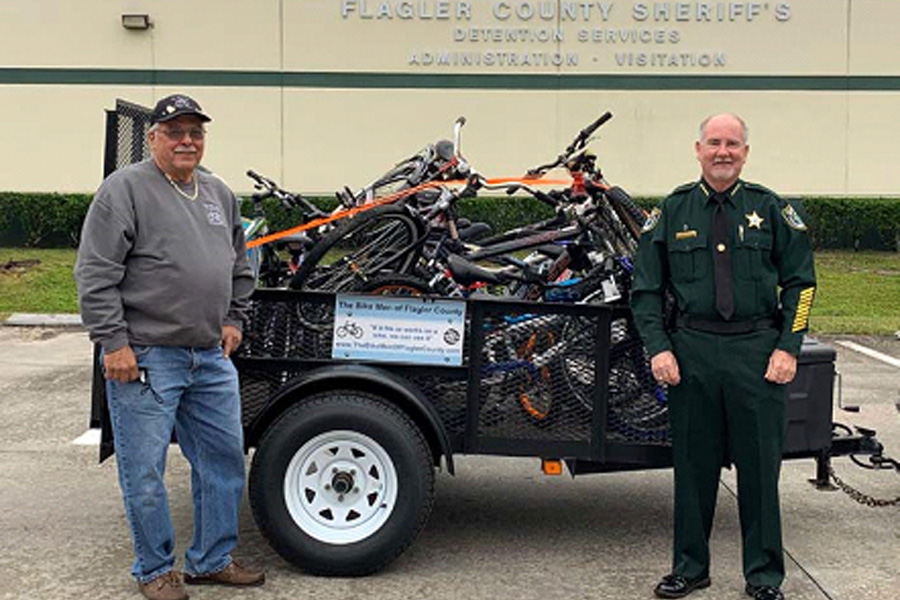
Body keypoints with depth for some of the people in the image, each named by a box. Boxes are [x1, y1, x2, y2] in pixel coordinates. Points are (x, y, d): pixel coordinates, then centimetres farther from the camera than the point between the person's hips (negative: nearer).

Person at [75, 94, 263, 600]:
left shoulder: (220, 194, 15)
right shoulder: (125, 189, -7)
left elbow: (240, 266, 26)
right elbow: (96, 274, -11)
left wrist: (234, 319, 16)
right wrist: (114, 342, -15)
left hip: (212, 357, 7)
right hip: (145, 358, -6)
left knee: (225, 459, 12)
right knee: (145, 471, 3)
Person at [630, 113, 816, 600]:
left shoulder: (771, 209, 6)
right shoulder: (671, 211, 6)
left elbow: (800, 282, 7)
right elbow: (646, 287, 7)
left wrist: (787, 348, -2)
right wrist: (658, 349, -3)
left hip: (757, 351, 0)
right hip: (691, 351, 1)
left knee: (759, 467, 5)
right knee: (693, 466, 8)